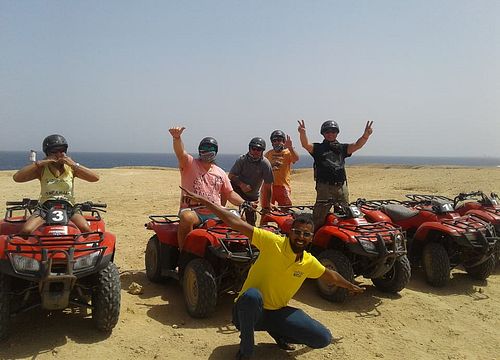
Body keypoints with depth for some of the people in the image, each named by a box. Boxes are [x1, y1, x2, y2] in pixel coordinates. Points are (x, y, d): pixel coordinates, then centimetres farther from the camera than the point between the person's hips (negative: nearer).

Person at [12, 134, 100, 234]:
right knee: (26, 231, -23)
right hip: (45, 207, 1)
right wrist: (39, 163, -15)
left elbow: (95, 178, -9)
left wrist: (74, 164, -16)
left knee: (86, 230, -26)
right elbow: (17, 178, -9)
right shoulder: (42, 169, 3)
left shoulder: (70, 168, 3)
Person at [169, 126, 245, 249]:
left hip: (215, 213, 5)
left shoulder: (220, 172, 18)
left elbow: (230, 193, 20)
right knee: (187, 217, -38)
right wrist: (176, 138, -38)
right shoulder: (189, 164, 4)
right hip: (192, 210, -4)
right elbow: (180, 153, -17)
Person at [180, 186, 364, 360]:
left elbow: (329, 275, 20)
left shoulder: (310, 262, -2)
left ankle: (277, 332, 16)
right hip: (248, 310, -4)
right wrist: (203, 201, -28)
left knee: (324, 339, -9)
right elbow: (235, 222, -25)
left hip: (278, 313, 4)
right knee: (252, 295, -41)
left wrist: (351, 286, 34)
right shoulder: (272, 242, -20)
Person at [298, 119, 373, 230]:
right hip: (324, 187, -4)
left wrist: (366, 135, -18)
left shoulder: (342, 148, 15)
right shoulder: (318, 148, 5)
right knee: (319, 218, -7)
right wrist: (302, 133, -34)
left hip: (342, 186, 4)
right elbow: (306, 145, -13)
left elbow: (357, 145, 1)